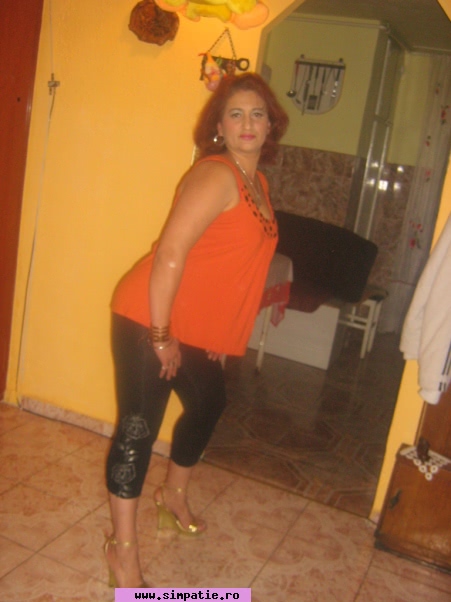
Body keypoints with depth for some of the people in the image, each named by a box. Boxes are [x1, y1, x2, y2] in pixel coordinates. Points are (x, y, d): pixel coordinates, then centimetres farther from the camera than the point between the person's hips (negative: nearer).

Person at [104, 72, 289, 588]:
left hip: (196, 328, 10)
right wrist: (160, 335, -22)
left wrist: (219, 336, 16)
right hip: (148, 321, -10)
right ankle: (123, 550, 14)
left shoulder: (258, 183, 11)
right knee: (139, 427, -3)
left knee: (209, 402, 23)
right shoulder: (216, 175, -18)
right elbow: (170, 252, -24)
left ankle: (174, 493, 48)